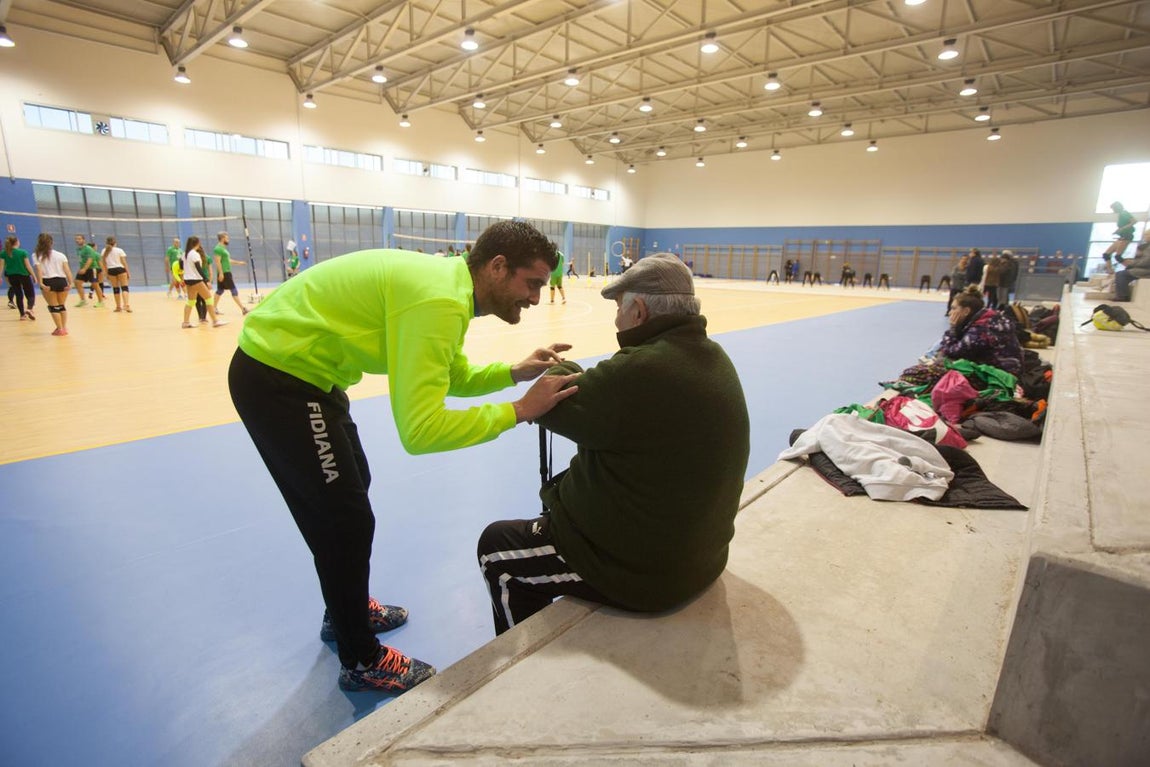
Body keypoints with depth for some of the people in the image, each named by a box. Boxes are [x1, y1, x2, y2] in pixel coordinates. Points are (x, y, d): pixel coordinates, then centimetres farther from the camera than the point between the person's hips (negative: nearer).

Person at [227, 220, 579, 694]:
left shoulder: (448, 284, 2)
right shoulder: (438, 301, -28)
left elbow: (455, 377, 12)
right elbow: (420, 430, -34)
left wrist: (516, 372, -3)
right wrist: (518, 411, -27)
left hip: (303, 369, 10)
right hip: (277, 377, -10)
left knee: (349, 491, 22)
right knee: (348, 517, -2)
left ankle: (345, 613, 44)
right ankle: (361, 661, 20)